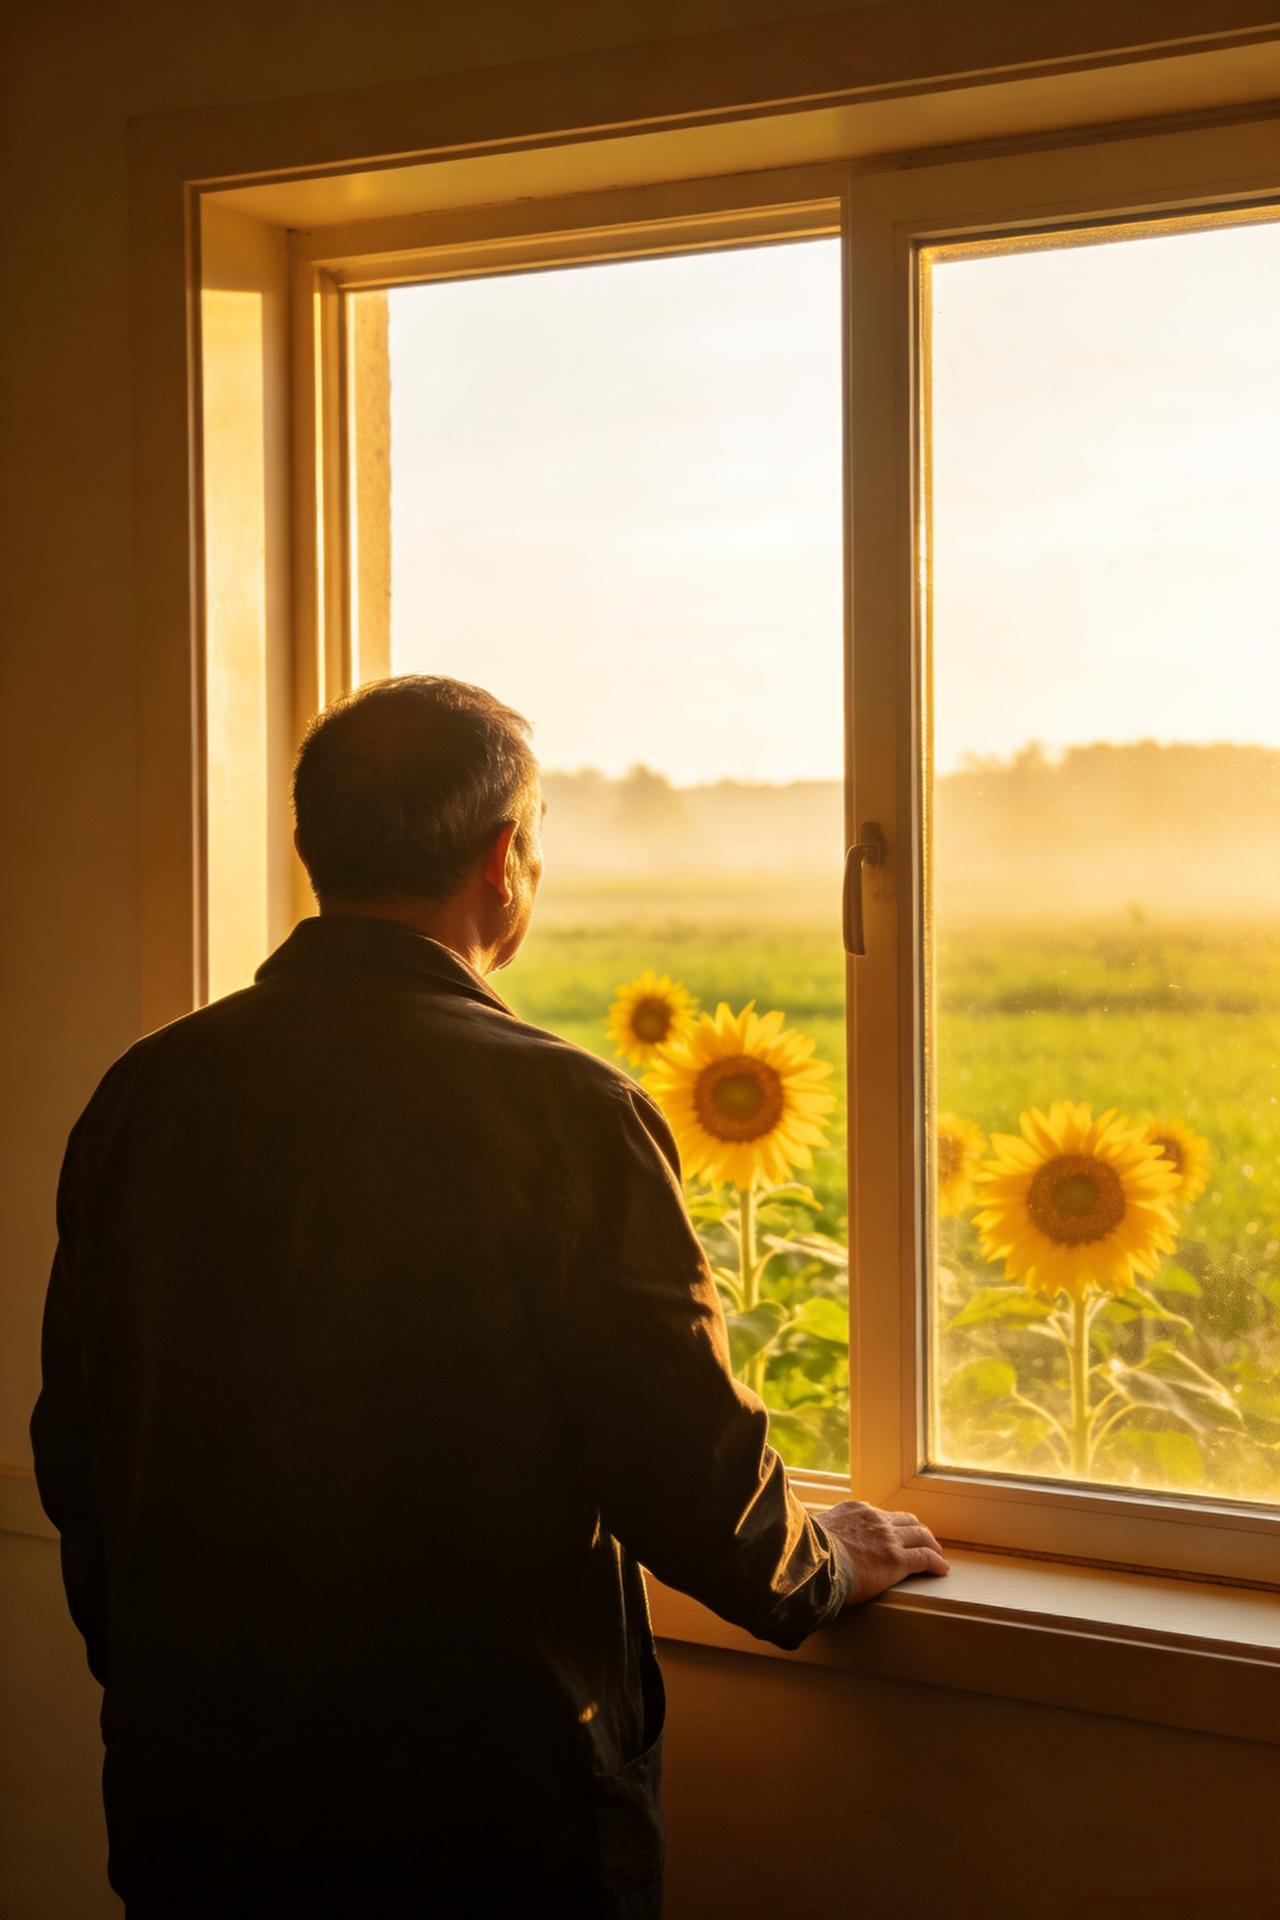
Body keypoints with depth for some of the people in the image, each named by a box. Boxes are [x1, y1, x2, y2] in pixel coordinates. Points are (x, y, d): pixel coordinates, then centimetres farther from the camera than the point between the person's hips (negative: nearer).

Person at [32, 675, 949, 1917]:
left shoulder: (143, 1094, -1)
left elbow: (75, 1455, 8)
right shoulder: (562, 1111, -17)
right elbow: (691, 1469, -13)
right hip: (489, 1814, -5)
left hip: (188, 1797, 5)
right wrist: (826, 1567, 9)